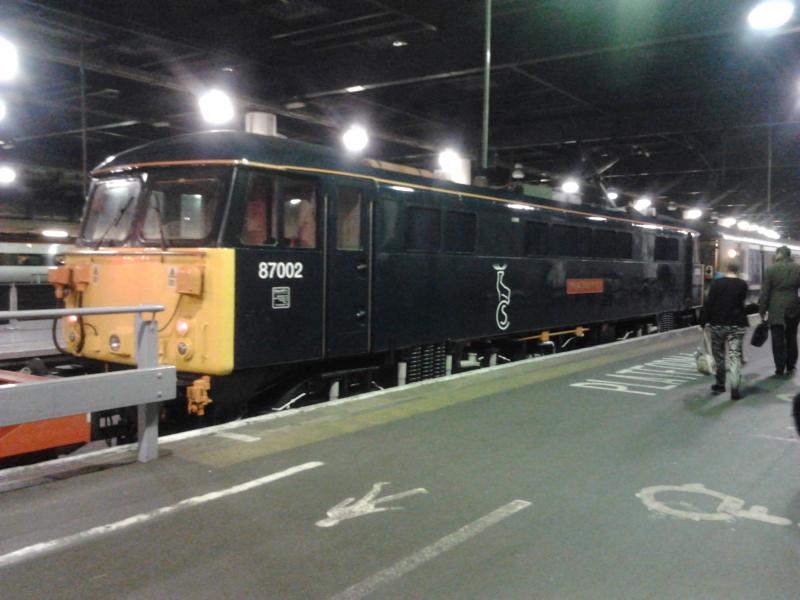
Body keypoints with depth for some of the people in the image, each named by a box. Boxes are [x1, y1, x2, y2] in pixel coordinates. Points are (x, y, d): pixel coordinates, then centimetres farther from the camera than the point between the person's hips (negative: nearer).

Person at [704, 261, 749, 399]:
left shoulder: (716, 283, -5)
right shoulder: (743, 285, -2)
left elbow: (709, 304, -6)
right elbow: (742, 302, 7)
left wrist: (706, 321, 0)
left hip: (718, 324, 0)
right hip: (737, 325, 0)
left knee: (719, 354, 14)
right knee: (735, 355, -1)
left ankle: (720, 384, 21)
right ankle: (735, 388, -11)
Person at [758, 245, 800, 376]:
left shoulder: (770, 270, -7)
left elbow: (765, 292, -6)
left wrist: (762, 310, 2)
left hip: (776, 310, -3)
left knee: (778, 340, 3)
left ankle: (780, 369, 5)